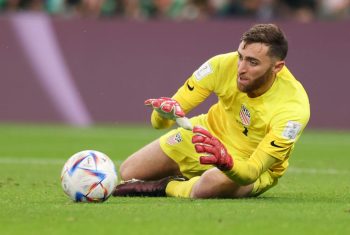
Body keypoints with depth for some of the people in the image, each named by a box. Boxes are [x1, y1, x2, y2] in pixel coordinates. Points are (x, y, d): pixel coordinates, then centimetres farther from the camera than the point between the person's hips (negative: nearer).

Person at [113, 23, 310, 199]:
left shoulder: (294, 108, -36)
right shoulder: (225, 65, -26)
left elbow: (252, 171, -39)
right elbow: (159, 122, -20)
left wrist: (226, 161, -61)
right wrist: (166, 110, -45)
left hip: (255, 165, -4)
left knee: (214, 183, -40)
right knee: (128, 173, 8)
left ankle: (167, 187, -8)